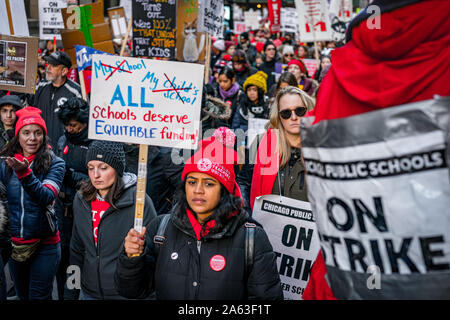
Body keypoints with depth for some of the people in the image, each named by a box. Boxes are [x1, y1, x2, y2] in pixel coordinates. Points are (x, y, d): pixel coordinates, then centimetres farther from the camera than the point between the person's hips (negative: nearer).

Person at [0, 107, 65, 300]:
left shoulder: (55, 164, -7)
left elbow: (46, 197, -22)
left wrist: (24, 173, -34)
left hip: (44, 244, -4)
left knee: (39, 297, 1)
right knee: (22, 296, 15)